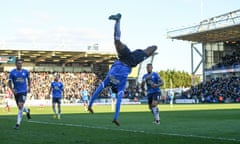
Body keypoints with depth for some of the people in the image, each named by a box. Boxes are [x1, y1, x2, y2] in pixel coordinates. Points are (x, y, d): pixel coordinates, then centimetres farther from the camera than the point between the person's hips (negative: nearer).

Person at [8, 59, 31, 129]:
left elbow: (28, 79, 19)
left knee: (20, 106, -16)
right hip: (16, 92, 2)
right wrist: (12, 89, -12)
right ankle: (27, 111, 48)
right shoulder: (12, 72, -2)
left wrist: (29, 87, 13)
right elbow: (9, 82, 3)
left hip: (23, 91, -2)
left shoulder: (25, 71, 1)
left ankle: (18, 124, -12)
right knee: (19, 107, 13)